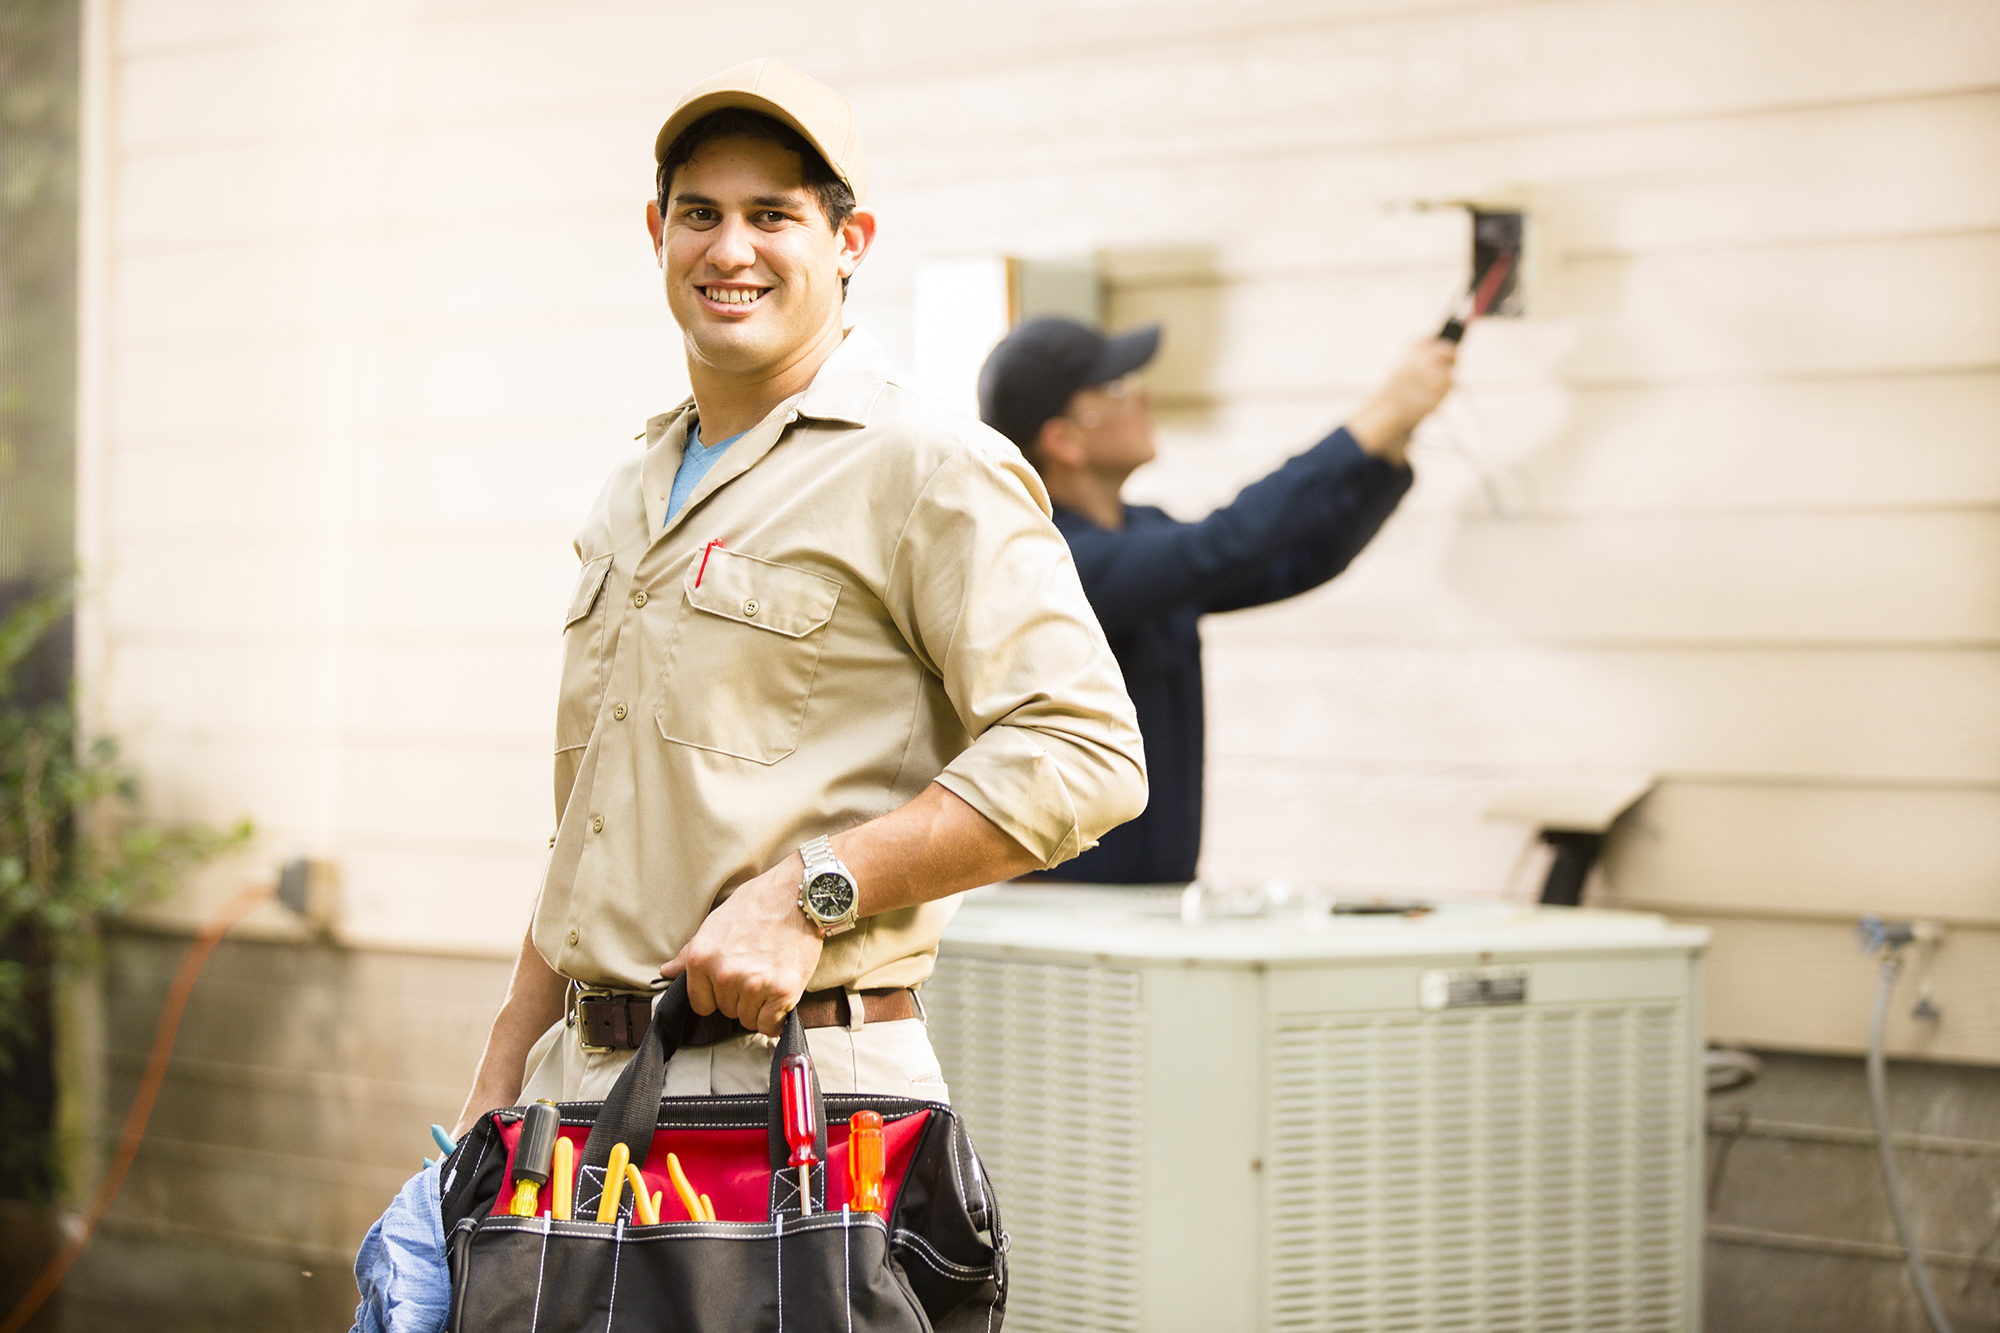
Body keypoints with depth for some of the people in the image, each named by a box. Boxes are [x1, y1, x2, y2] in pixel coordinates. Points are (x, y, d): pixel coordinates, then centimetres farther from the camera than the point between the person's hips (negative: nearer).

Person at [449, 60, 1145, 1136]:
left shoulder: (929, 467, -5)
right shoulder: (632, 501, 20)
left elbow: (1081, 750, -16)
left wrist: (809, 893, -19)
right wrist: (499, 1082, 18)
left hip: (799, 1084, -7)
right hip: (582, 1078, 7)